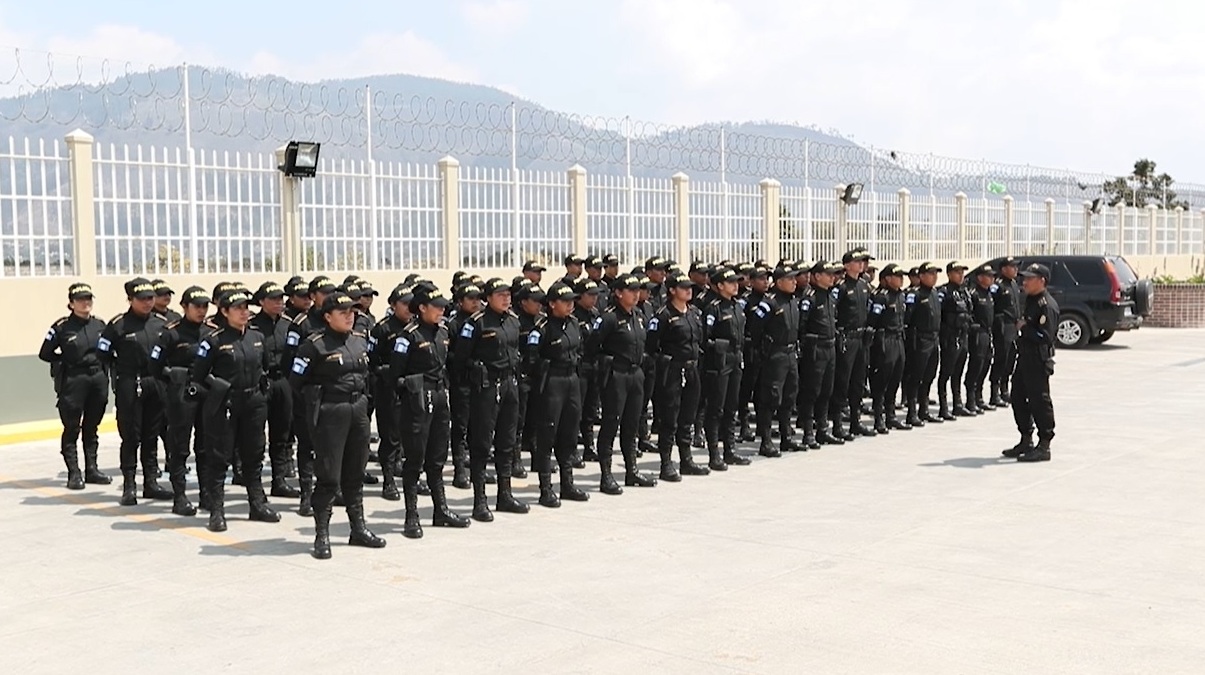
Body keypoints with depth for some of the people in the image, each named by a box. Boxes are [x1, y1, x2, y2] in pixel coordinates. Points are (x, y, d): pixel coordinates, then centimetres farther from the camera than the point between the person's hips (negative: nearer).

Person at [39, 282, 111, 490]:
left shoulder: (100, 325, 7)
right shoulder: (62, 327, -6)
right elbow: (45, 354, -1)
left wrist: (101, 363, 5)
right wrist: (66, 361, -3)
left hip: (98, 380, 5)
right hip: (72, 381, -5)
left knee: (92, 427, 13)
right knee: (72, 428, -1)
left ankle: (91, 469, 20)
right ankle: (74, 473, 2)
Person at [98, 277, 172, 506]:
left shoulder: (161, 324, 8)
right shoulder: (118, 325, -6)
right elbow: (103, 355, -5)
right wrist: (120, 373, -4)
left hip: (156, 386, 4)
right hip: (129, 388, -4)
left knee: (152, 436, 10)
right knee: (131, 437, -2)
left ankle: (151, 482, 17)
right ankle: (129, 486, 4)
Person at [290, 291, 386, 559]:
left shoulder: (360, 342, 10)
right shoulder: (315, 345, -10)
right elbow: (297, 380, -8)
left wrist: (361, 398, 12)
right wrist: (319, 398, -3)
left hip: (358, 411, 7)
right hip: (330, 414, -6)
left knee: (355, 473, 14)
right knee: (328, 476, -4)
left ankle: (359, 528, 23)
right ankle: (322, 535, 3)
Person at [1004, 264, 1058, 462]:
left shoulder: (1047, 305, -17)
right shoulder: (1030, 301, 14)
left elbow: (1046, 336, -24)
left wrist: (1024, 328, -17)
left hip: (1039, 361, -10)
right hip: (1024, 358, 10)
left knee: (1040, 402, -4)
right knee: (1018, 399, 15)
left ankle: (1044, 446, 4)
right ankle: (1026, 441, 25)